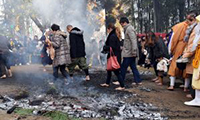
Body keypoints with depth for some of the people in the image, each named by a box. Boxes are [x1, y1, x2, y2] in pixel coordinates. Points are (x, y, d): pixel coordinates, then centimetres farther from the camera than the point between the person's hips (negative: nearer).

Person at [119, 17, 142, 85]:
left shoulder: (129, 29, -13)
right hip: (131, 53, 10)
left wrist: (134, 51, -25)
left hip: (129, 53, -10)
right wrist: (123, 47, 22)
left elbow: (133, 40, -21)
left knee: (123, 67, -3)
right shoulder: (127, 29, 19)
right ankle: (138, 81, 13)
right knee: (133, 67, 11)